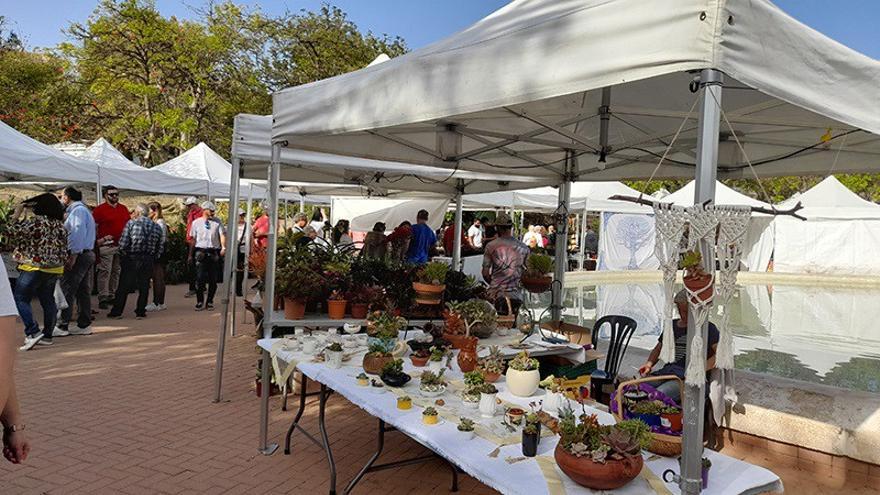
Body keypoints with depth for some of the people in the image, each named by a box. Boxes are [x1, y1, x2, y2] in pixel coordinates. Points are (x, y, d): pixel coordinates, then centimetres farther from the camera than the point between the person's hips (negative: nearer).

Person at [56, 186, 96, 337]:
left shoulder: (77, 210, -10)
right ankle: (84, 325, 14)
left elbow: (78, 232, -20)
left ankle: (62, 327, -3)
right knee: (83, 291, 10)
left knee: (67, 291, -6)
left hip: (78, 255, -10)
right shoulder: (83, 210, 21)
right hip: (88, 254, 10)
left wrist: (73, 256, -21)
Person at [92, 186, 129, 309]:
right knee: (105, 272, -6)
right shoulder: (100, 209, -3)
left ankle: (111, 295, 20)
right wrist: (101, 239, -15)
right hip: (106, 246, -6)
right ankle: (102, 298, -3)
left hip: (121, 245, 6)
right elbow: (93, 227, -5)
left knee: (116, 271, 11)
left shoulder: (123, 208, 13)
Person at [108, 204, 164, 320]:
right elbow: (161, 247, 3)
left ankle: (116, 312, 13)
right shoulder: (157, 227, 5)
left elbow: (123, 243, -11)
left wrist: (123, 254, 6)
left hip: (131, 259, -2)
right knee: (144, 287, 10)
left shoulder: (131, 223, -6)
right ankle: (140, 312, 12)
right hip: (148, 261, 2)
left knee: (123, 287, 7)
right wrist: (153, 258, 12)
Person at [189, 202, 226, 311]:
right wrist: (191, 254, 14)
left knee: (213, 279, 4)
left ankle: (210, 301, 17)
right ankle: (200, 301, 7)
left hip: (214, 252, 1)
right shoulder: (196, 222, 9)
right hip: (201, 252, -1)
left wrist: (223, 247, -21)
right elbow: (193, 239, 13)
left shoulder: (217, 222, 7)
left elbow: (222, 235, -3)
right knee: (200, 277, -6)